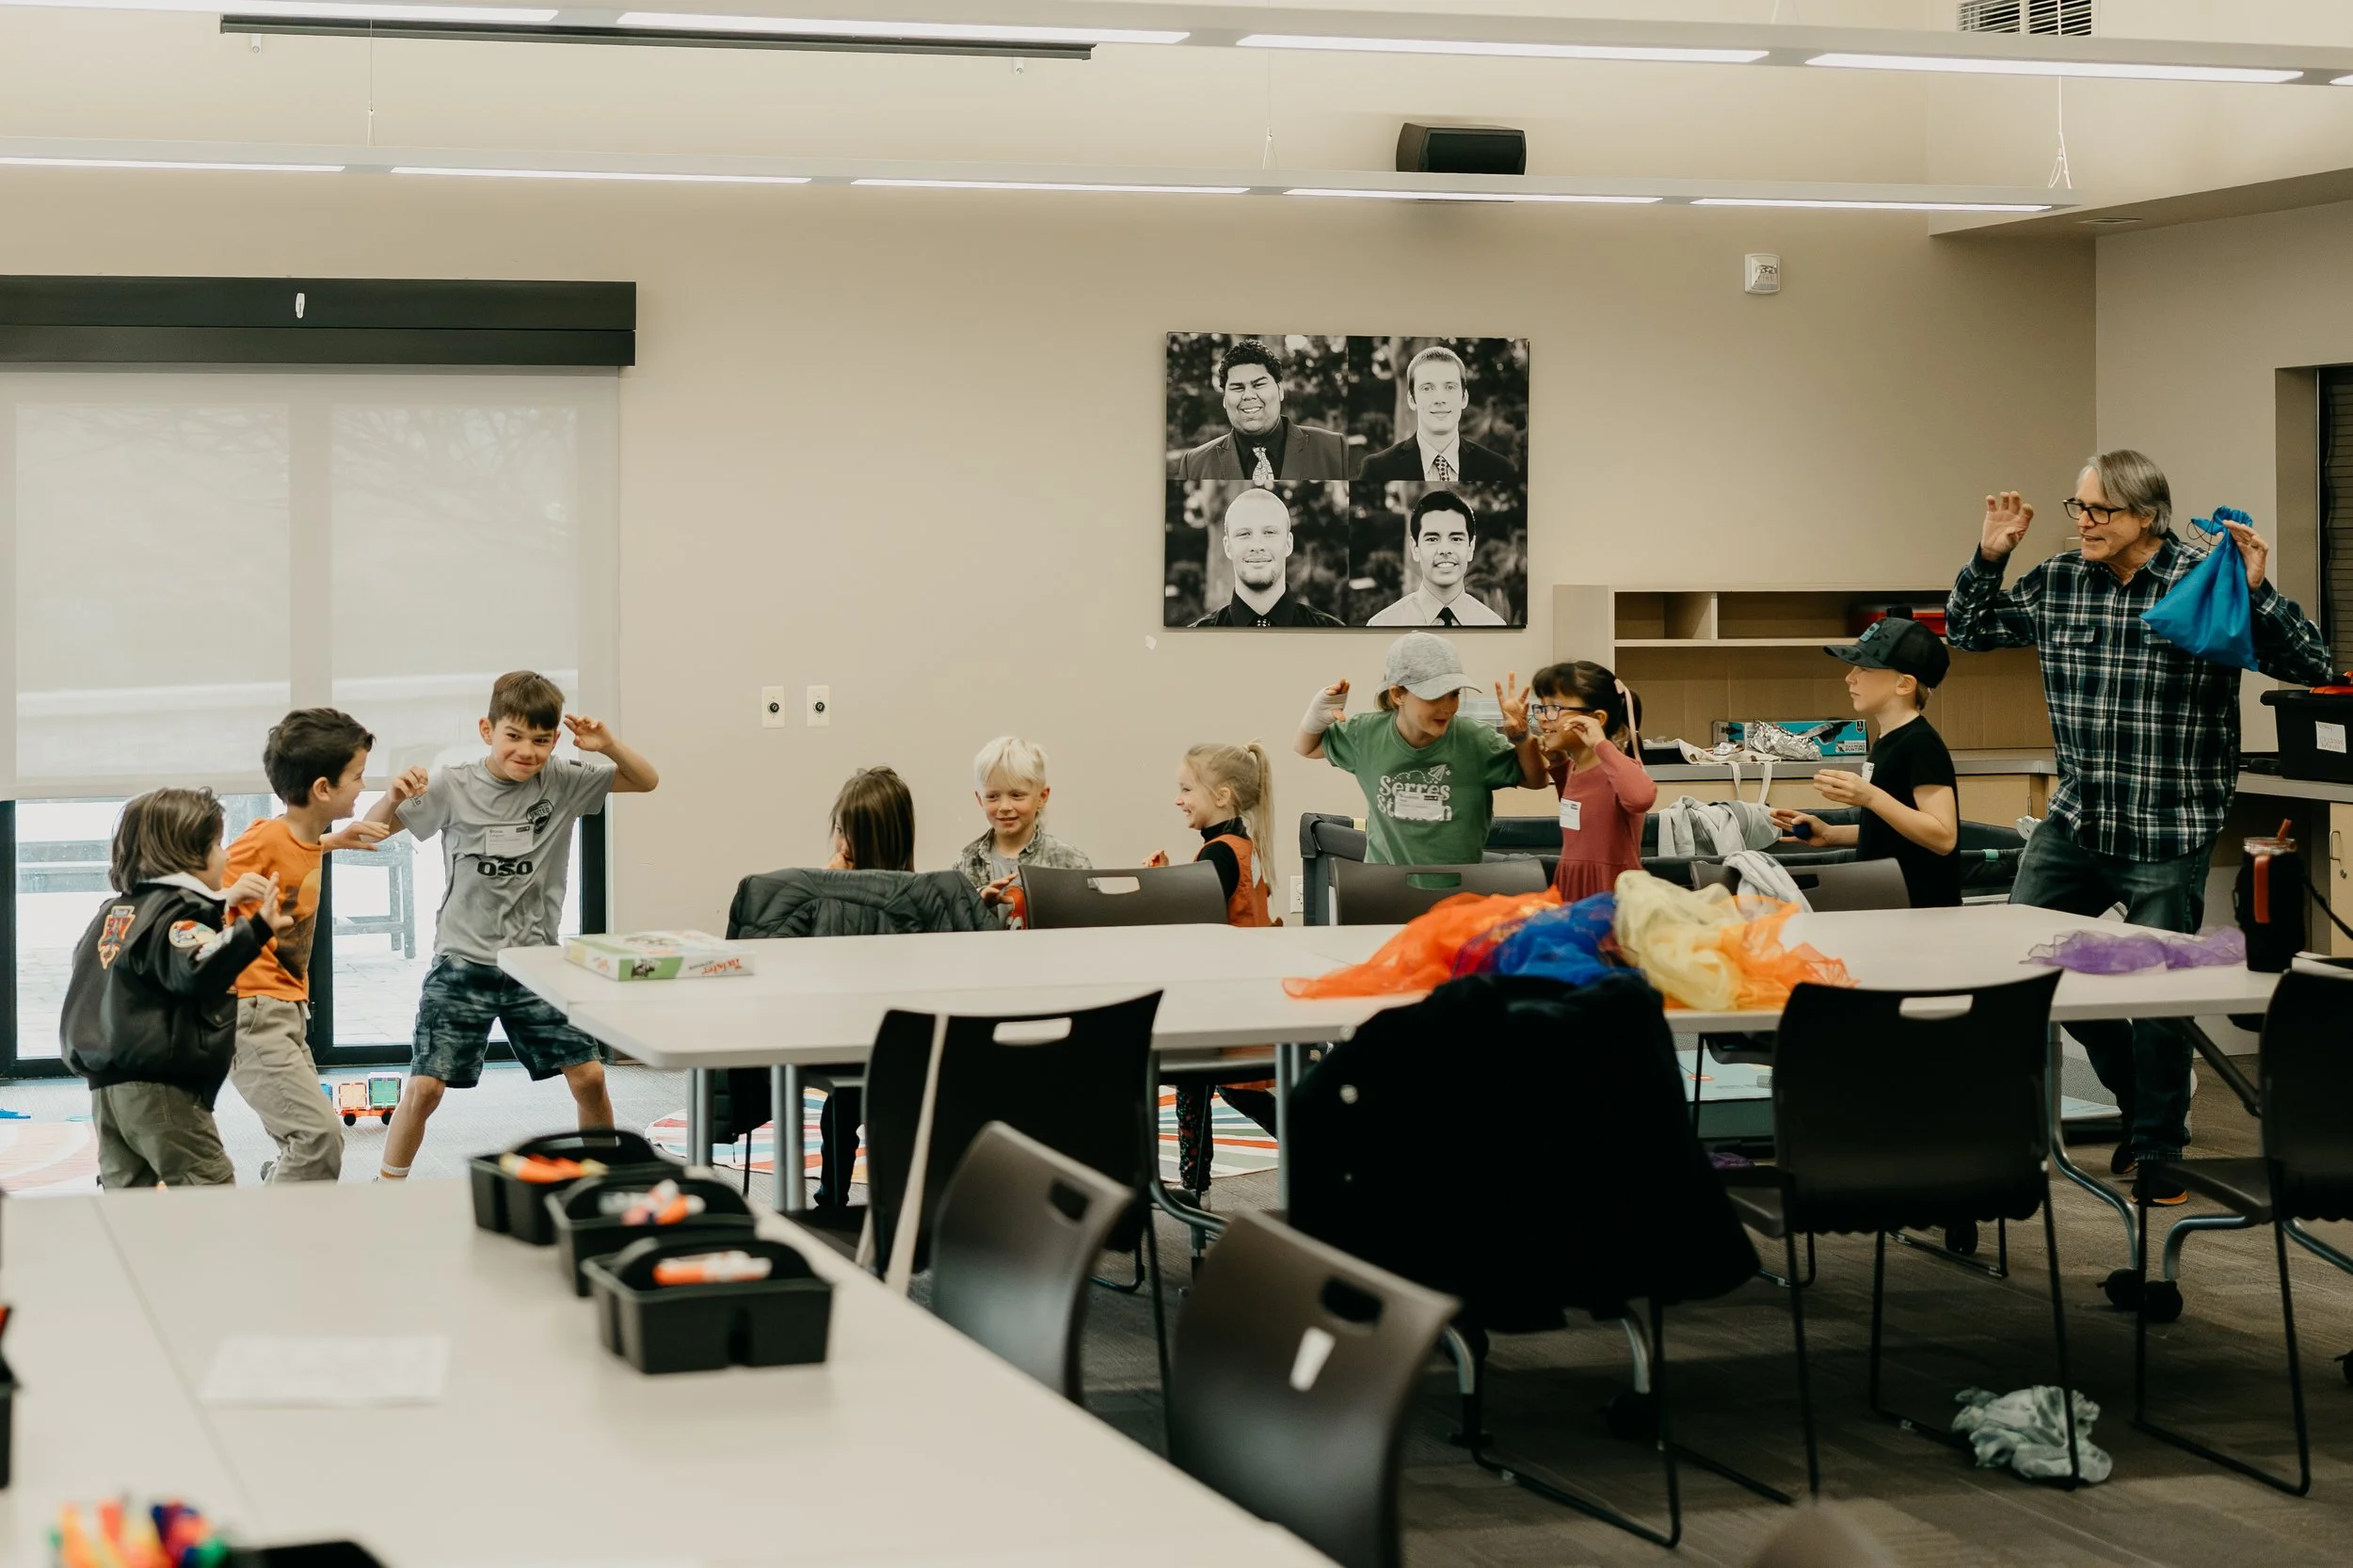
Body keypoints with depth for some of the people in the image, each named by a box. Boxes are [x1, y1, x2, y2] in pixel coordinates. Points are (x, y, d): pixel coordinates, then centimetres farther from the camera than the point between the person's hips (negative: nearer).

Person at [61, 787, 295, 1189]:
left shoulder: (117, 908, 14)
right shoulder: (180, 911, -12)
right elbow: (195, 970, -31)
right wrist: (257, 929, -40)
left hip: (107, 1084, 9)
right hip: (160, 1089, -9)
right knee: (211, 1188, -5)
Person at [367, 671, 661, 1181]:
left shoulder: (563, 781, -3)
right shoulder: (453, 788, -10)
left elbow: (647, 781, 3)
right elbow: (374, 832, -6)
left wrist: (609, 746, -16)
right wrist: (394, 797, -28)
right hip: (463, 962, -2)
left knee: (589, 1075, 1)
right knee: (425, 1086, -8)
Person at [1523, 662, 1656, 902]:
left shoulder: (1617, 770, -17)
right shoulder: (1572, 769, 9)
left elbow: (1641, 798, -39)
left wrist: (1601, 744, -31)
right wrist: (1555, 760, 11)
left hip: (1611, 894, -8)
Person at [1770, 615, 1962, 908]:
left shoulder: (1920, 744, -16)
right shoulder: (1888, 742, 12)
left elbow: (1943, 837, -23)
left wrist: (1870, 797, -29)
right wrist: (1831, 834, 9)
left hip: (1920, 910, -9)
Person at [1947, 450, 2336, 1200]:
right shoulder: (2057, 583, 2)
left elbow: (2313, 667, -13)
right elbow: (1967, 631, 15)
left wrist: (2258, 590, -27)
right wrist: (1989, 555, 0)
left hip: (2168, 834, -5)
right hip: (2076, 820, 5)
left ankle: (2157, 1146, 20)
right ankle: (2135, 1087, 28)